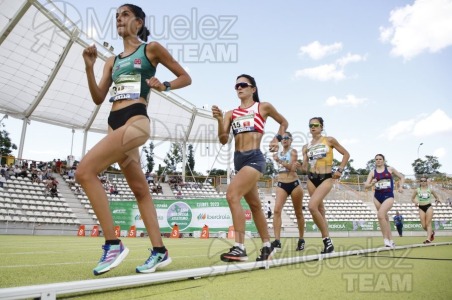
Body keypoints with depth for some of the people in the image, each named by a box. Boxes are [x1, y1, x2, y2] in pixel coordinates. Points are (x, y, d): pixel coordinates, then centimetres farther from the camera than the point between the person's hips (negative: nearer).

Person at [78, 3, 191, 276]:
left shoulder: (151, 49, 6)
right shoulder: (113, 61, 23)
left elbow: (185, 78, 10)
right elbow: (98, 98, 15)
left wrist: (164, 86, -8)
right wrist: (89, 67, 4)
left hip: (136, 121, -7)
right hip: (115, 124, 7)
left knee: (85, 171, -21)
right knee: (140, 190, 6)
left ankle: (113, 244, -16)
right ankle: (159, 251, 12)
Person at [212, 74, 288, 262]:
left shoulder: (263, 107, 5)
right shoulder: (231, 113, 12)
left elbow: (284, 122, 19)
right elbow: (223, 140, 1)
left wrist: (277, 139, 3)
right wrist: (219, 120, -14)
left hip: (254, 158, -6)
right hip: (238, 160, 6)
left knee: (232, 195, -24)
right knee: (254, 205, 13)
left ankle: (239, 248, -22)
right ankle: (267, 246, 27)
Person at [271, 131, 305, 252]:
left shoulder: (293, 152, -2)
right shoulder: (277, 154, 13)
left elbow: (292, 167, -17)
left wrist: (280, 161, -25)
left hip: (294, 184, -3)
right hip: (281, 185, 3)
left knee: (298, 213, 8)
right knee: (277, 210, -18)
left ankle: (301, 240, 24)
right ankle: (277, 241, -22)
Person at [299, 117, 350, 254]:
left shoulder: (329, 140, 2)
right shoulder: (306, 147, 11)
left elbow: (346, 154, 7)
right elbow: (305, 168, 10)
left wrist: (340, 170, -3)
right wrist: (301, 167, -12)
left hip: (326, 178, -5)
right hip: (312, 179, 5)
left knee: (312, 206, -22)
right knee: (320, 209, 9)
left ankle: (327, 239, -9)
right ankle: (327, 242, 20)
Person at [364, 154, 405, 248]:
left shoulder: (390, 169, 3)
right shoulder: (372, 172, 5)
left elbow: (402, 177, 13)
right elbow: (366, 185, 0)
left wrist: (400, 186, -3)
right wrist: (372, 184, -21)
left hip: (388, 196, -4)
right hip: (377, 196, 4)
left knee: (380, 215, -24)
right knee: (385, 218, 11)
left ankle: (386, 239, -11)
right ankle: (391, 241, 23)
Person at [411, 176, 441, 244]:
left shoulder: (430, 190, 4)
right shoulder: (417, 190, 4)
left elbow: (436, 196, 16)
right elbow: (412, 198, 13)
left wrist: (437, 200, -7)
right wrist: (415, 202, -8)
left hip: (429, 207, -1)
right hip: (421, 208, 2)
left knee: (428, 223, -9)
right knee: (423, 226, 0)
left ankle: (428, 239, -8)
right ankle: (431, 232, 30)